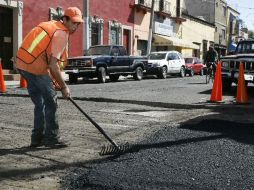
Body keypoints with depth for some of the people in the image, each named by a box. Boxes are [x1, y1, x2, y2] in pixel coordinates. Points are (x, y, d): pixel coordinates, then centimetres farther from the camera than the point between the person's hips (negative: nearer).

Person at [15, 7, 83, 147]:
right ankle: (51, 138, 6)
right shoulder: (61, 34, -12)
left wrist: (54, 80, 19)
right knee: (51, 101, 1)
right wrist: (64, 87, -10)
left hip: (22, 64, 9)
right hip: (35, 67, -9)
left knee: (40, 103, 16)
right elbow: (53, 64, -19)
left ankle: (37, 138, 21)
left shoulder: (51, 25, 18)